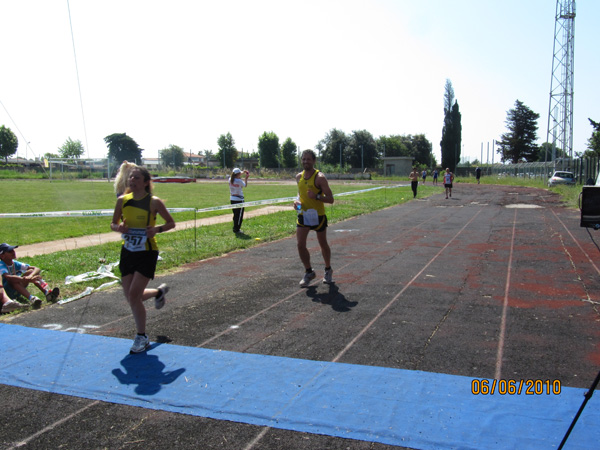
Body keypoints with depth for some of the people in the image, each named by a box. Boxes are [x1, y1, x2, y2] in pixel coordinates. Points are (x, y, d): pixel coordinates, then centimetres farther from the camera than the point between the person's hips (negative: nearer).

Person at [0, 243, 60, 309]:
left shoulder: (15, 264, 0)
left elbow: (37, 269, -9)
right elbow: (7, 277, -39)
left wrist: (30, 276, -32)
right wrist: (26, 279, -51)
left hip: (17, 292, 5)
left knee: (30, 271, -13)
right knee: (13, 280, -34)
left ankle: (47, 293, -32)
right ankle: (31, 298, -52)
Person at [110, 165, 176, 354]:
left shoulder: (154, 202, -10)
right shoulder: (122, 200, 1)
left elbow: (171, 223, -1)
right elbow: (113, 223, 11)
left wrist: (157, 229, -20)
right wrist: (119, 228, -12)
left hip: (147, 253, -5)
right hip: (127, 252, 5)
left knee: (133, 295, -11)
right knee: (130, 297, 8)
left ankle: (142, 338, 9)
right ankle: (159, 291, 41)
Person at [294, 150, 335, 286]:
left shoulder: (320, 177, -14)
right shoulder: (299, 177, 5)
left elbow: (330, 199, -16)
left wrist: (316, 196, -32)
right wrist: (297, 200, 0)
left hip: (318, 216, -4)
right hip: (303, 215, 4)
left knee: (323, 244, 11)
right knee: (300, 244, -5)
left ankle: (328, 270, 33)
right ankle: (309, 272, 12)